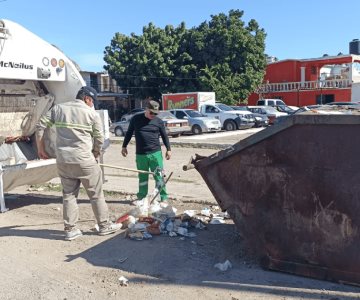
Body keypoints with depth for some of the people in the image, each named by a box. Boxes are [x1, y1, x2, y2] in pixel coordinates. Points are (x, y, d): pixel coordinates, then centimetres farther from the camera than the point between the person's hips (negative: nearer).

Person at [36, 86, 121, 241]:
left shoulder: (58, 108, 9)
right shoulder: (92, 113, -3)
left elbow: (40, 126, 6)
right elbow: (99, 139, -1)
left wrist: (40, 148, 15)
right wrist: (95, 155, 16)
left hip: (62, 160, 5)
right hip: (84, 160, -4)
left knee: (69, 194, 14)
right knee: (96, 194, 8)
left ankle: (70, 229, 17)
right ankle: (104, 226, 18)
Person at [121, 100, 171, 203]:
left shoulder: (159, 121, 2)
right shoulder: (136, 119, 3)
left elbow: (164, 136, 10)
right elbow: (129, 133, 13)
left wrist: (168, 149, 6)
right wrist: (124, 146, 13)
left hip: (155, 153, -1)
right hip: (140, 154, 1)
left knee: (159, 176, -1)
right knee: (142, 177, 11)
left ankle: (163, 198, 6)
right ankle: (141, 198, 23)